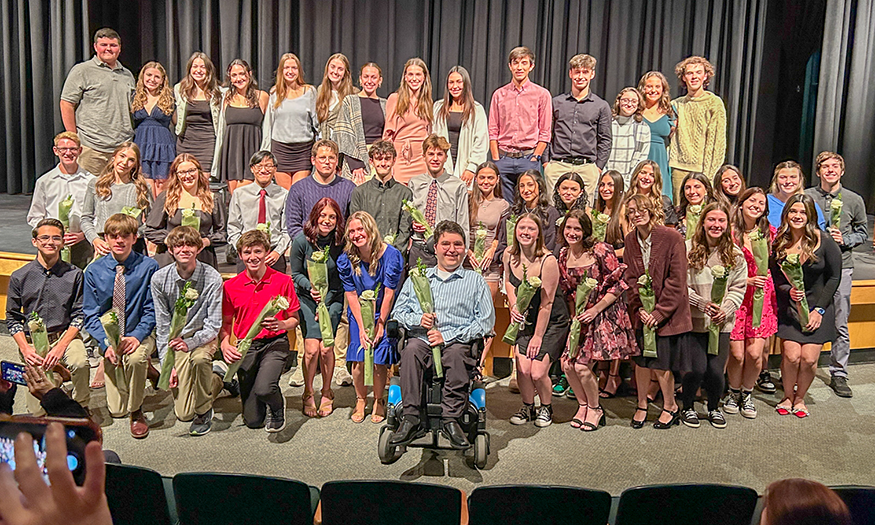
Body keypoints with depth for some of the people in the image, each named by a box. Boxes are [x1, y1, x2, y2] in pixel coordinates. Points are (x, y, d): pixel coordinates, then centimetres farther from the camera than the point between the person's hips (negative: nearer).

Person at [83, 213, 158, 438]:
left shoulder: (148, 267, -7)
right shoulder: (94, 271, -2)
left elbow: (152, 311, -5)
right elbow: (91, 315, -1)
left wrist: (137, 336, -21)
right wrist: (106, 343, -17)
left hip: (140, 334, -1)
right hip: (108, 335, 1)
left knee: (135, 358, -38)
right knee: (117, 410, -7)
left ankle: (136, 411, -10)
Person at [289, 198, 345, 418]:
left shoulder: (340, 243, -8)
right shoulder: (301, 241, -11)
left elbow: (341, 279, 0)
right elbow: (296, 274, 0)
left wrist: (326, 302, -7)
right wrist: (311, 288, -18)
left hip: (333, 298, 1)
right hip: (306, 298, -1)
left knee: (326, 347, -11)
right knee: (312, 348, -14)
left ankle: (327, 394, 11)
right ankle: (308, 395, 8)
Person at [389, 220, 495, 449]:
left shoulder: (475, 281, 14)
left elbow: (486, 321, 3)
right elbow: (398, 312, 20)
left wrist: (447, 336, -8)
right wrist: (417, 320, -4)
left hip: (458, 342, -1)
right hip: (421, 338, 2)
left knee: (457, 353, -36)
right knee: (411, 350, -33)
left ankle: (451, 419, -30)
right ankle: (410, 419, -33)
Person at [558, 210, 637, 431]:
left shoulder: (601, 251, -14)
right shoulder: (563, 256, 5)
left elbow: (619, 283, -12)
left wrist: (595, 309, -14)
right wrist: (574, 316, 3)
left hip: (605, 315, -6)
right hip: (581, 318, 6)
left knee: (582, 366, -12)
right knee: (567, 364, -2)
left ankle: (595, 408, 15)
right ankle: (583, 405, 24)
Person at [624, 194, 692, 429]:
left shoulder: (671, 237, -13)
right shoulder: (630, 240, 2)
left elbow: (676, 281, -13)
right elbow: (630, 278, 5)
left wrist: (659, 312, -14)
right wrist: (639, 308, -7)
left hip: (667, 312, -4)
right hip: (642, 313, 4)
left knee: (660, 363, 0)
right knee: (641, 359, 10)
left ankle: (670, 405, 23)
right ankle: (642, 404, 29)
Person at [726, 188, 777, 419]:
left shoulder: (770, 232, 6)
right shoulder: (730, 232, -5)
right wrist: (747, 280, -15)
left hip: (762, 299, 3)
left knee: (755, 353, -1)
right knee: (737, 354, -2)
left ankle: (747, 394, 24)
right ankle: (734, 392, 26)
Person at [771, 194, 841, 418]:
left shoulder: (824, 242, -8)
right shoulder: (779, 243, -2)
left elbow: (834, 278, -2)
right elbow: (775, 279, 3)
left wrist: (819, 310, -6)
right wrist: (789, 291, -19)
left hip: (818, 307, -1)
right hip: (789, 307, 1)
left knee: (809, 359, -8)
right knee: (792, 356, -11)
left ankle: (800, 399, 18)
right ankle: (788, 397, 15)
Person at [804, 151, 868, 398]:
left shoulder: (854, 200, 5)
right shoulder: (805, 197, 3)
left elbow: (863, 232, 13)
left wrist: (844, 239, -6)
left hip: (840, 267, 1)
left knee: (840, 324, 3)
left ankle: (838, 374, 15)